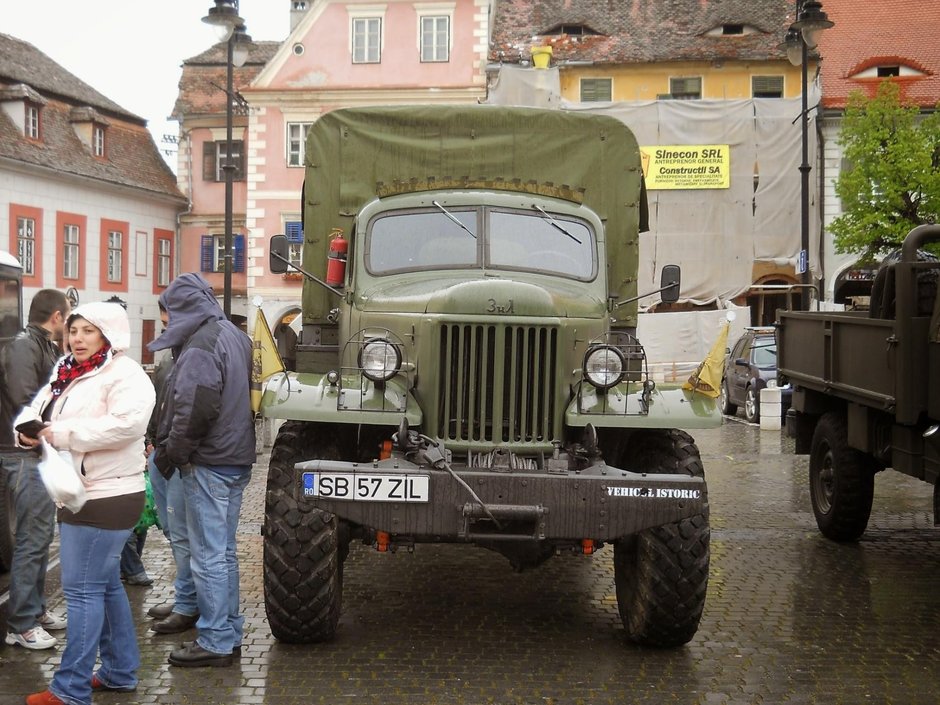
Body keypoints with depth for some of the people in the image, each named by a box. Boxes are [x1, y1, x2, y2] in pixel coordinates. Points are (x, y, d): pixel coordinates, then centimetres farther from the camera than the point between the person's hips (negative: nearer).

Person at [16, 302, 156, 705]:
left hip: (104, 499, -9)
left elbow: (127, 423, -29)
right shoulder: (66, 373, 13)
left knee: (83, 589, -7)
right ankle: (119, 672, 28)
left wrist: (62, 433, -25)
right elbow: (37, 409, 16)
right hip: (79, 495, 9)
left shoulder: (124, 376, -14)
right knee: (105, 584, 17)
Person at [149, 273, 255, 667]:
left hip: (209, 463, -10)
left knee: (209, 555, -4)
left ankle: (216, 642, 0)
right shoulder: (233, 335, 15)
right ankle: (229, 633, 23)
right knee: (223, 552, 16)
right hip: (237, 457, 10)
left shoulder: (201, 346, -16)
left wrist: (171, 452, -11)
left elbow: (196, 410, -24)